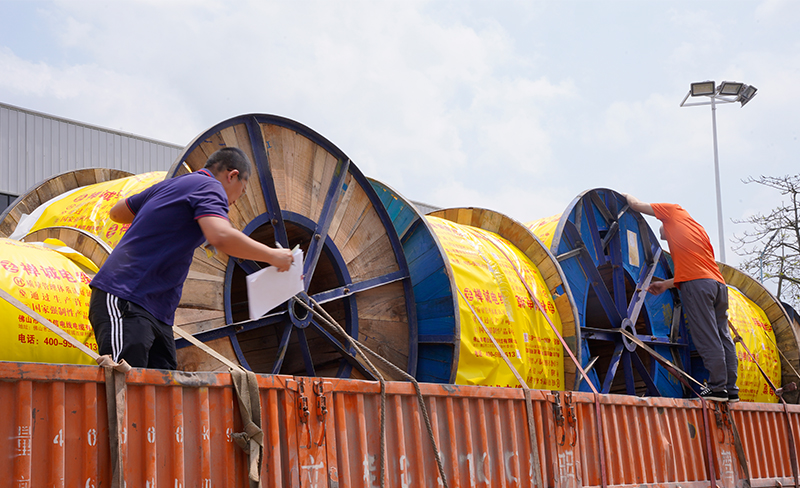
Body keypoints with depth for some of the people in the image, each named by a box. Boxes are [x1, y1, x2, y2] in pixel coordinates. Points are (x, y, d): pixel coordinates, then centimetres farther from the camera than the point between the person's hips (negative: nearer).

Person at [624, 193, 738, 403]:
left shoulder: (674, 211, 17)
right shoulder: (698, 229, 34)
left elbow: (636, 205, 20)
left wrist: (628, 196, 41)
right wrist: (666, 284, 31)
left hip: (697, 283, -8)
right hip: (718, 283, 8)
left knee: (707, 338, -9)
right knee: (723, 337, 6)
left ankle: (717, 387, -10)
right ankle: (731, 389, 7)